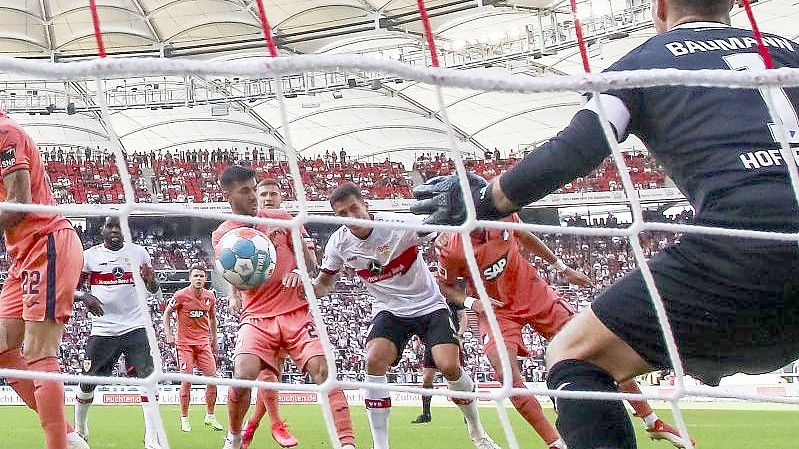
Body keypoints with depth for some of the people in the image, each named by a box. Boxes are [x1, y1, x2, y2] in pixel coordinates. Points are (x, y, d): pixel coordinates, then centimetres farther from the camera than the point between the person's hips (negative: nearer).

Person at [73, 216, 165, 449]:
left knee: (147, 375, -17)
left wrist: (150, 280, -12)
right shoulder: (89, 255, 2)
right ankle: (79, 428, 31)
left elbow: (154, 289, 12)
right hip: (103, 328, 0)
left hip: (136, 326, 0)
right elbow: (73, 288, 6)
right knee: (88, 382, 5)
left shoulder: (138, 252, 6)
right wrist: (84, 296, -17)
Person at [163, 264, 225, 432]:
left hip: (204, 342, 4)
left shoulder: (210, 296, 4)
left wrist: (214, 340, 20)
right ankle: (184, 419, 4)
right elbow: (166, 314, 3)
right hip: (185, 343, -4)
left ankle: (210, 416, 12)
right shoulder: (181, 295, -9)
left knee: (212, 378, -2)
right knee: (187, 380, -8)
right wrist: (169, 335, -7)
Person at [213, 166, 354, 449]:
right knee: (243, 374, -22)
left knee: (321, 368, -18)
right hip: (256, 316, -1)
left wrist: (299, 271, -9)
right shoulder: (222, 235, 5)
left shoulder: (281, 219, 7)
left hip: (296, 311, 1)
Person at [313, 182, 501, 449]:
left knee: (449, 366, -20)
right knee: (374, 361, -25)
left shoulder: (399, 224, -22)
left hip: (429, 305, -3)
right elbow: (324, 283, 9)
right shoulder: (339, 243, -8)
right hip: (389, 310, 3)